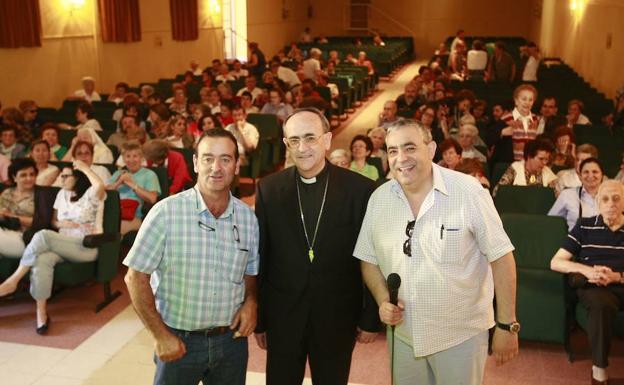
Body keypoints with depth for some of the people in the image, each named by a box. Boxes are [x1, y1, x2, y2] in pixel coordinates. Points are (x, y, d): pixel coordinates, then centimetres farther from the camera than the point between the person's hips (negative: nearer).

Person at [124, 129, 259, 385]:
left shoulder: (248, 217, -1)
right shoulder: (166, 212, -14)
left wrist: (250, 302, -7)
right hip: (178, 342, -3)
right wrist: (161, 335, -10)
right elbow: (135, 278, -10)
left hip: (231, 340, 4)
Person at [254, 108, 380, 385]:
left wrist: (371, 318, 0)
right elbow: (260, 257, 0)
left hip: (338, 318, -1)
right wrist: (259, 319, 3)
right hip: (282, 317, 1)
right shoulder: (268, 189, -4)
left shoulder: (361, 189, -8)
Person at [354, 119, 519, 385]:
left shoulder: (468, 191, -16)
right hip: (403, 333, 4)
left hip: (461, 334, -3)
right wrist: (383, 300, -10)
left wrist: (507, 325, -11)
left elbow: (501, 257, -12)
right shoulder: (378, 198, -4)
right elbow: (369, 259, 6)